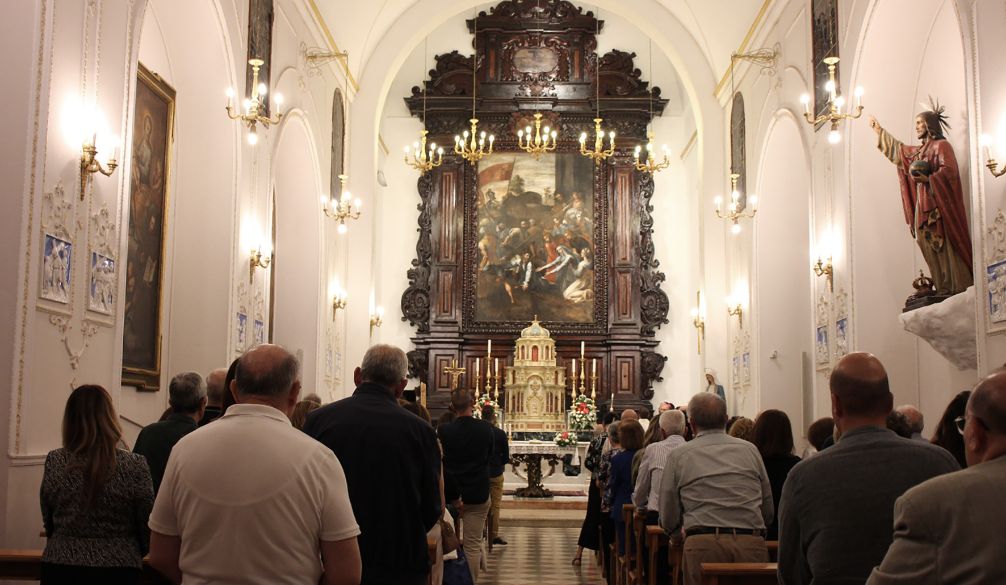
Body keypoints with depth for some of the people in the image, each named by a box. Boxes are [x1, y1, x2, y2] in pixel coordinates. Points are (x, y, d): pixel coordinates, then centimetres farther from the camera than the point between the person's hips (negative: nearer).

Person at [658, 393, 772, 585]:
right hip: (752, 544, 2)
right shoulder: (749, 449, 10)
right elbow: (768, 512, 13)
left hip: (703, 545, -2)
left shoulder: (678, 455, 5)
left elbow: (669, 522, 6)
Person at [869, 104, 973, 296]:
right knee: (930, 246, 1)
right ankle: (944, 288, 1)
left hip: (938, 203, -8)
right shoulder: (919, 150, 21)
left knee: (945, 244, -11)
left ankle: (957, 287, -12)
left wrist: (928, 179, -21)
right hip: (923, 204, 8)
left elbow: (949, 170, -15)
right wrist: (879, 131, 37)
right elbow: (898, 149, 34)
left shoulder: (942, 145, -2)